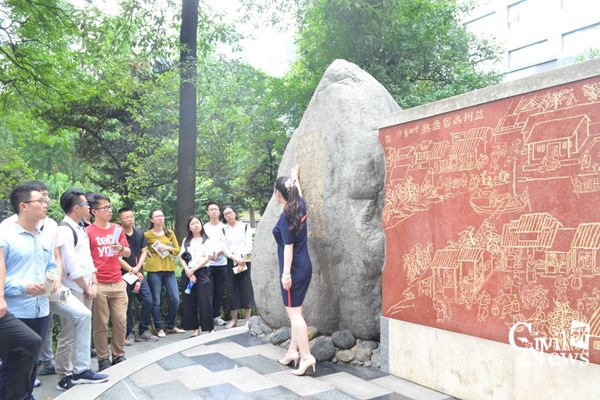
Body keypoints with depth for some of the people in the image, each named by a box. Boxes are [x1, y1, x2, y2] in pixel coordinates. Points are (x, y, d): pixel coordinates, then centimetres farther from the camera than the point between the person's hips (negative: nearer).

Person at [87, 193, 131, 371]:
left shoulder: (117, 229, 10)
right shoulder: (88, 232, -4)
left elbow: (128, 253, 13)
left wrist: (121, 248, -9)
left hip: (118, 283, 4)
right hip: (99, 285, -4)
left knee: (121, 321, 7)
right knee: (100, 324, 3)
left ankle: (118, 355, 20)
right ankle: (103, 359, 15)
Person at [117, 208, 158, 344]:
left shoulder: (139, 234, 7)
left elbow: (144, 252, 7)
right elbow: (117, 257, -11)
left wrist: (137, 268, -8)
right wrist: (132, 271, -9)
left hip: (139, 274, 5)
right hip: (124, 275, -5)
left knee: (148, 302, 1)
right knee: (127, 306, 3)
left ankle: (143, 331, 15)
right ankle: (129, 334, 15)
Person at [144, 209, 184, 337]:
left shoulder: (170, 233, 10)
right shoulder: (147, 235, 0)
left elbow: (177, 250, 10)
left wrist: (167, 248, -7)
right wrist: (147, 253, -11)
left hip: (169, 269, 4)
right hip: (154, 270, -3)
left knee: (175, 299, 3)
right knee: (156, 301, 1)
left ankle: (171, 326, 21)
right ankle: (159, 328, 15)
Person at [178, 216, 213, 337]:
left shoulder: (206, 240, 4)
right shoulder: (186, 240, 14)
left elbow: (207, 257, -5)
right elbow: (181, 257, 5)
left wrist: (193, 270, -11)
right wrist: (188, 271, -9)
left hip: (202, 272, -4)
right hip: (187, 273, 4)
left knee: (204, 301, -7)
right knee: (189, 302, 3)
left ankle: (210, 328, 1)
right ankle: (195, 328, 12)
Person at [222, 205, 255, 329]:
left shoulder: (245, 226, 3)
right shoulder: (223, 230, 7)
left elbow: (249, 245, -3)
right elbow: (225, 248, 0)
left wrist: (242, 260, -11)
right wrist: (236, 259, -14)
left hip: (245, 261, -2)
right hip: (231, 262, 2)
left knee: (246, 287, -2)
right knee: (232, 288, 1)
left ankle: (247, 318, 5)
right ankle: (233, 318, 8)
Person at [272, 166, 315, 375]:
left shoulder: (286, 216, -16)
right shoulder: (300, 206, 5)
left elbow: (288, 246, -19)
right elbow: (298, 192, 28)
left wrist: (286, 273, -19)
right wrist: (294, 177, 46)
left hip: (294, 270, -8)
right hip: (304, 267, 8)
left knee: (294, 312, -5)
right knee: (294, 311, 14)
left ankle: (306, 357, -7)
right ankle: (293, 351, 20)